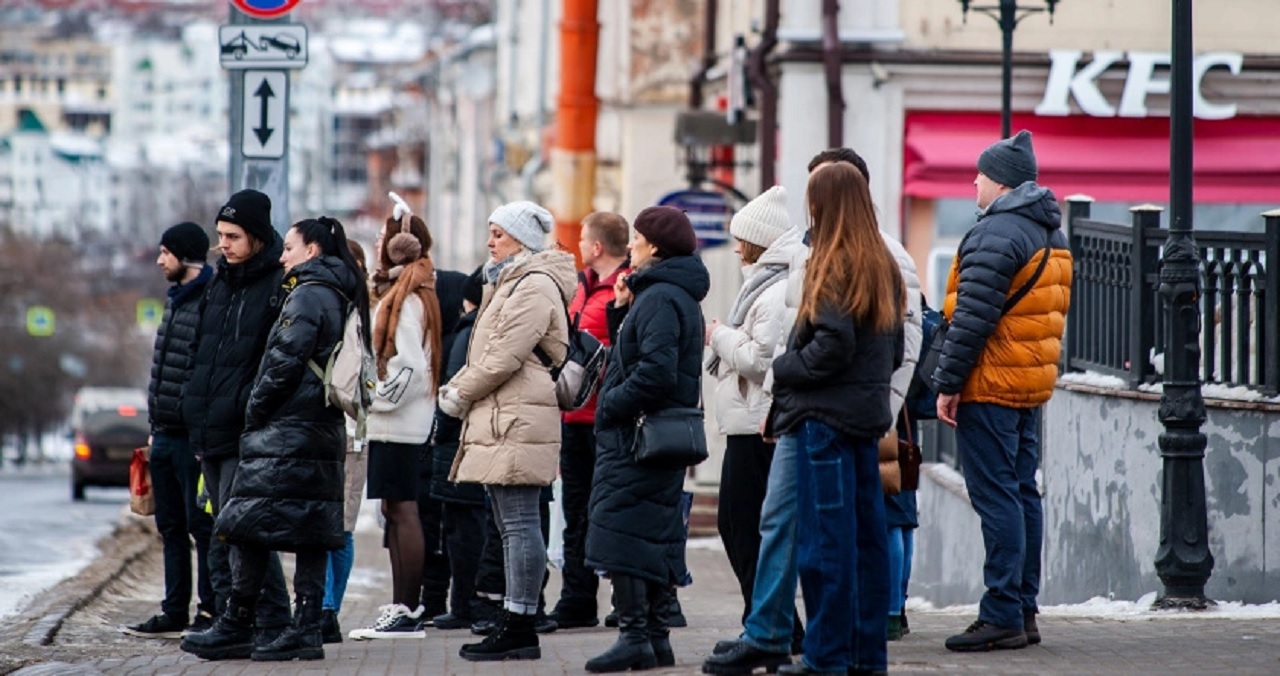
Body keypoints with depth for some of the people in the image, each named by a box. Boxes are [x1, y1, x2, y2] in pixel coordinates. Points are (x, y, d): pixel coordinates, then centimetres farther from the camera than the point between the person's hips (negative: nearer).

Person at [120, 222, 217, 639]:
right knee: (171, 526, 11)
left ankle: (210, 612, 0)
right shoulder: (176, 301, 17)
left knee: (202, 525, -5)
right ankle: (175, 613, 16)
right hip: (166, 434, 10)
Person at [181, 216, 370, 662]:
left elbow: (285, 362, -17)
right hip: (325, 430, 9)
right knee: (311, 532, 5)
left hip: (286, 431, -9)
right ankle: (307, 629, 2)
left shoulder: (307, 295, -10)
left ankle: (234, 629, -5)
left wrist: (255, 412, -6)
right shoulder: (341, 298, 16)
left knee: (252, 526, -6)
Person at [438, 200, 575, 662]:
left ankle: (520, 628, -10)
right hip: (499, 422, 11)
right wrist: (456, 387, 10)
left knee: (520, 524, -10)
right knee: (511, 527, 10)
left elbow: (506, 356, -18)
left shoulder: (534, 286, -11)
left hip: (518, 423, -11)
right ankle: (514, 624, 13)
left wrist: (461, 393, -7)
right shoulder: (508, 283, 23)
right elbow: (485, 353, 26)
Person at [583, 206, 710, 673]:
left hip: (636, 438, -11)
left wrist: (611, 406, -17)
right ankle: (657, 638, 15)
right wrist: (622, 309, 9)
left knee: (619, 535, -10)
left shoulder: (659, 298, -15)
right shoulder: (676, 295, 17)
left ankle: (634, 637, -12)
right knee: (658, 537, 12)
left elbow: (656, 371, -25)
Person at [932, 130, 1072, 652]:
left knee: (995, 496, -8)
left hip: (990, 386, -9)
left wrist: (947, 383, -16)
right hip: (1032, 384, 9)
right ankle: (1024, 609, 15)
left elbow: (972, 317, -20)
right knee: (1022, 493, 12)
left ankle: (1002, 616, -10)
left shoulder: (996, 233, -15)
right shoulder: (1051, 233, 15)